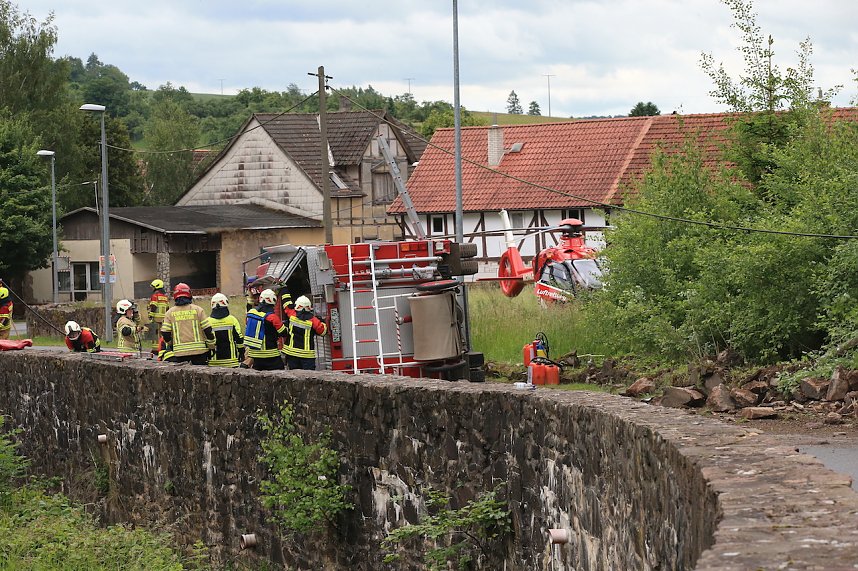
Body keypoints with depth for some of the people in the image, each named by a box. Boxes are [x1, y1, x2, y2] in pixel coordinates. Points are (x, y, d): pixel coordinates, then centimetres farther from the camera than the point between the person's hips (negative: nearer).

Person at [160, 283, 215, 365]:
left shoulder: (170, 313, 3)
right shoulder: (198, 310, 0)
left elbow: (165, 334, 1)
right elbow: (208, 330, -2)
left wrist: (170, 343, 22)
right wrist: (212, 346, 10)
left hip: (180, 352, 1)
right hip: (199, 351, -1)